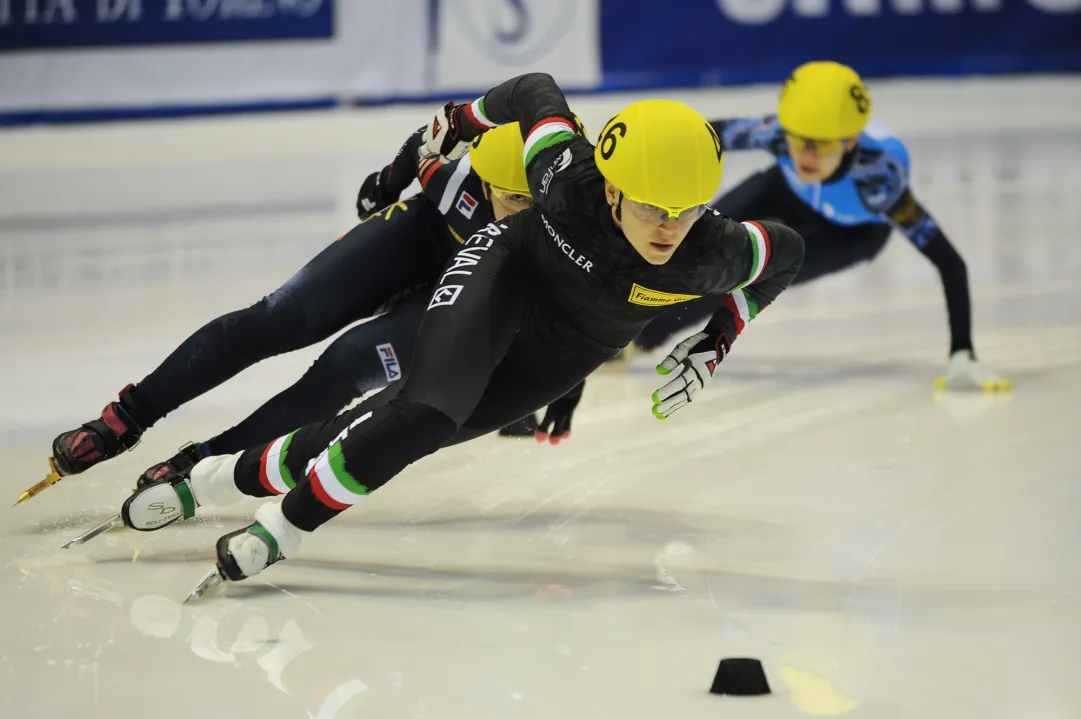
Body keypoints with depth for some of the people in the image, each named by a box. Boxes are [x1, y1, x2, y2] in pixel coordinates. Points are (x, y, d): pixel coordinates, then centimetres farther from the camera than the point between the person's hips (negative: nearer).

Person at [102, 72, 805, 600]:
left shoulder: (709, 254, -32)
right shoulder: (567, 177, -33)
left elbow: (787, 250, -9)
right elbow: (535, 91, -12)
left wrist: (715, 345, -11)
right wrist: (462, 118, 6)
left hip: (558, 355, 2)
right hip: (506, 269, -2)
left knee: (410, 431, -4)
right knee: (428, 411, -27)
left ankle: (246, 475, 11)